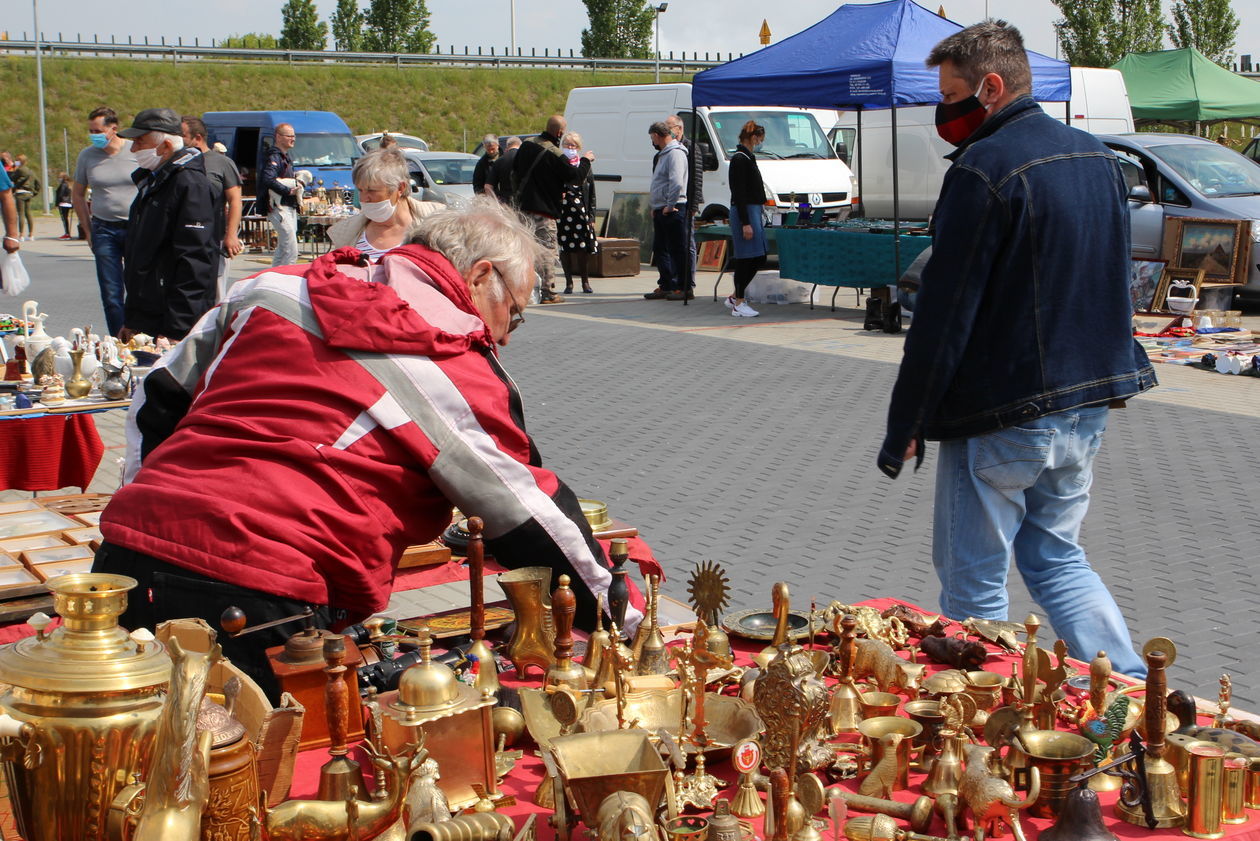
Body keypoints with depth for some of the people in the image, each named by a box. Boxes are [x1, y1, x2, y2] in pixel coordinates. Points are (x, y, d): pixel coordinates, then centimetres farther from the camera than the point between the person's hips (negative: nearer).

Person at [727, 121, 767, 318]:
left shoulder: (747, 158, 16)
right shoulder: (740, 159, -14)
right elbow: (739, 194, -19)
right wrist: (745, 223, -21)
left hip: (753, 211, 10)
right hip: (745, 212, -10)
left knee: (758, 258, 12)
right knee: (746, 259, -6)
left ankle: (734, 298, 20)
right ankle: (739, 304, 1)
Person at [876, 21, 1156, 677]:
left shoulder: (984, 170, -17)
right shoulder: (1098, 157, 10)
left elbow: (944, 311, -18)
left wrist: (903, 428, -12)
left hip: (1002, 419, -8)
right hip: (1086, 408, 8)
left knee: (973, 584, 5)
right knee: (1056, 557, 20)